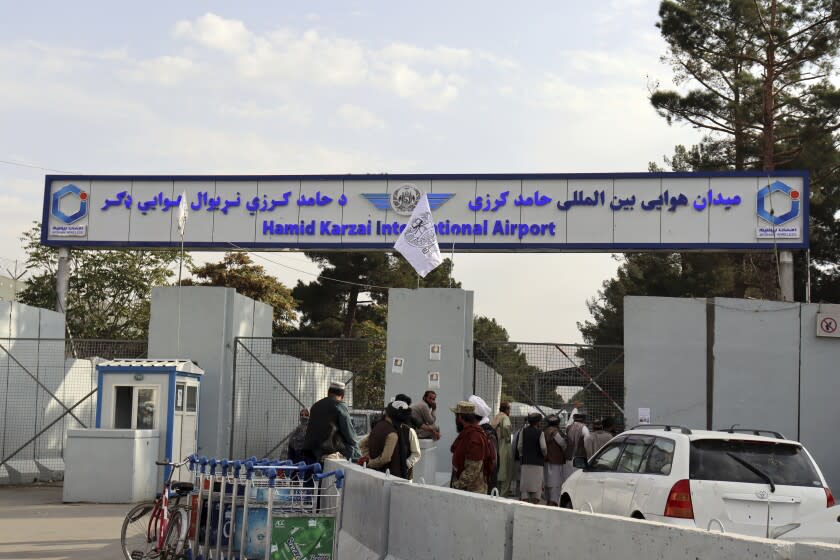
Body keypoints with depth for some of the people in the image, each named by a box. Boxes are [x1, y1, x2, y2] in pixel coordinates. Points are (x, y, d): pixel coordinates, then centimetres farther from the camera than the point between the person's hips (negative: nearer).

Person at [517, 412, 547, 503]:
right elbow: (543, 447, -12)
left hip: (526, 461, 3)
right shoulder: (540, 432, -7)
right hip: (537, 461, -3)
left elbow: (520, 446, 2)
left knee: (525, 484, 4)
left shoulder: (523, 431, 2)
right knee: (537, 483, 5)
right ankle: (535, 503, 3)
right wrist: (544, 455, 8)